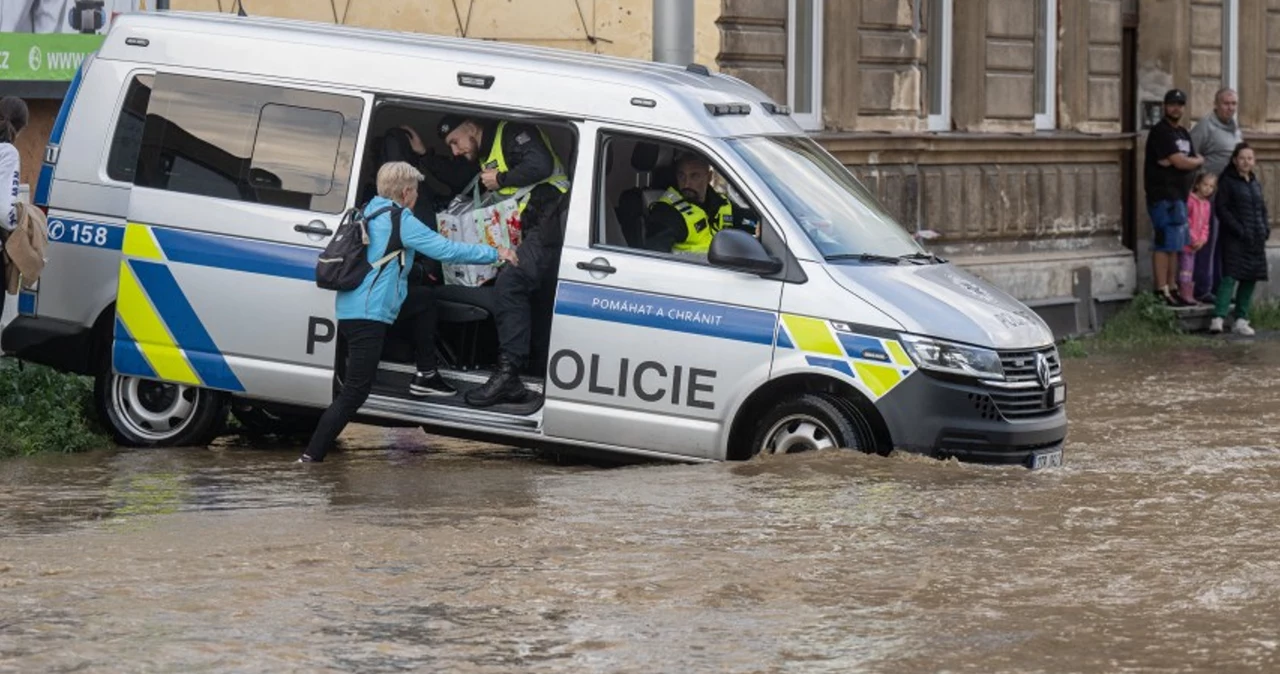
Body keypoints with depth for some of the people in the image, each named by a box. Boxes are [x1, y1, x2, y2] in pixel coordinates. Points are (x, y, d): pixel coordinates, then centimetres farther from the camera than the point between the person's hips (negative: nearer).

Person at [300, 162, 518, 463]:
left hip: (350, 310, 10)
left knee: (424, 300, 26)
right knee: (354, 393, -10)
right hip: (367, 317, -10)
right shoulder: (399, 219, -10)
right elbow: (446, 249, -11)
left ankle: (426, 375, 27)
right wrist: (495, 254, -3)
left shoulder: (371, 212, 16)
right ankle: (311, 458, -13)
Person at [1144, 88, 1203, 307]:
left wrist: (1177, 161, -6)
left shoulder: (1183, 133, 21)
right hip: (1163, 196, -9)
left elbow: (1194, 161, 13)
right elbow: (1181, 163, -15)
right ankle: (1162, 291, -11)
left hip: (1179, 195, 9)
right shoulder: (1161, 132, -9)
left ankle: (1171, 289, 13)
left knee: (1175, 246, 9)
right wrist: (1199, 160, 3)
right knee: (1165, 244, -11)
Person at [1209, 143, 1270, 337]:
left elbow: (1262, 209, 22)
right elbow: (1221, 209, -9)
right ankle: (1218, 318, -22)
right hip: (1235, 239, -7)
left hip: (1255, 240, 7)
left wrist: (1265, 229, 4)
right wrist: (1239, 230, -17)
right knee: (1230, 276, -16)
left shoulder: (1255, 183, 16)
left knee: (1250, 279, 6)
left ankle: (1241, 320, 12)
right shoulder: (1228, 182, -4)